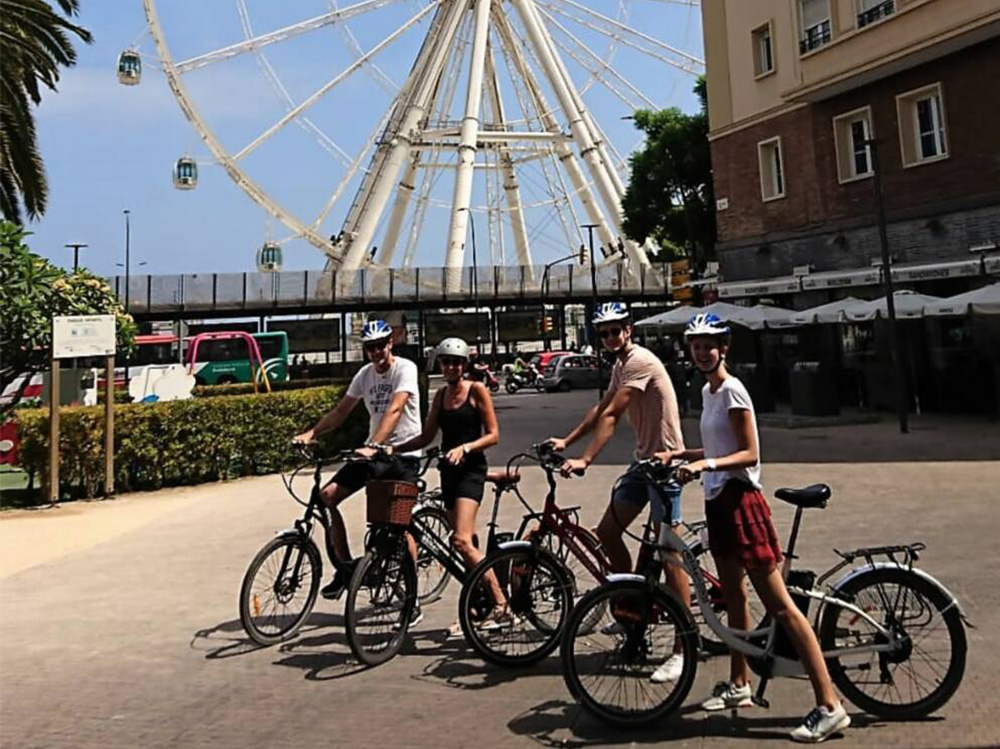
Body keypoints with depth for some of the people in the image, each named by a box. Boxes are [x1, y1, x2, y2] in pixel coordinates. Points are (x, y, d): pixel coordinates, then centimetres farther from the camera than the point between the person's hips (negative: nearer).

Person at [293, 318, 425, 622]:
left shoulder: (405, 368, -13)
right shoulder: (365, 373, 7)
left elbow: (394, 410, -27)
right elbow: (340, 411, 8)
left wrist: (374, 445, -40)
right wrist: (310, 433, -6)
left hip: (403, 454, -6)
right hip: (373, 452, 6)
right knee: (327, 496, -9)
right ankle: (344, 568, 6)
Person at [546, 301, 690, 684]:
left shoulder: (640, 361, -18)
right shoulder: (620, 365, 14)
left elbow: (611, 416, -25)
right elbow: (601, 408, 16)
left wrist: (584, 460, -28)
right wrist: (566, 441, 7)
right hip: (644, 460, 10)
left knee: (669, 555, -7)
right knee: (607, 531, 8)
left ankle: (682, 650, 1)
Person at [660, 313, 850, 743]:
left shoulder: (732, 391, -13)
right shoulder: (708, 391, 14)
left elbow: (749, 454, -16)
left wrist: (706, 464, -29)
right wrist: (678, 454, 15)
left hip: (740, 500, -9)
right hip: (718, 501, 9)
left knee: (779, 605, -8)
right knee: (733, 596, 18)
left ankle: (829, 707, -2)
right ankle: (738, 685, 32)